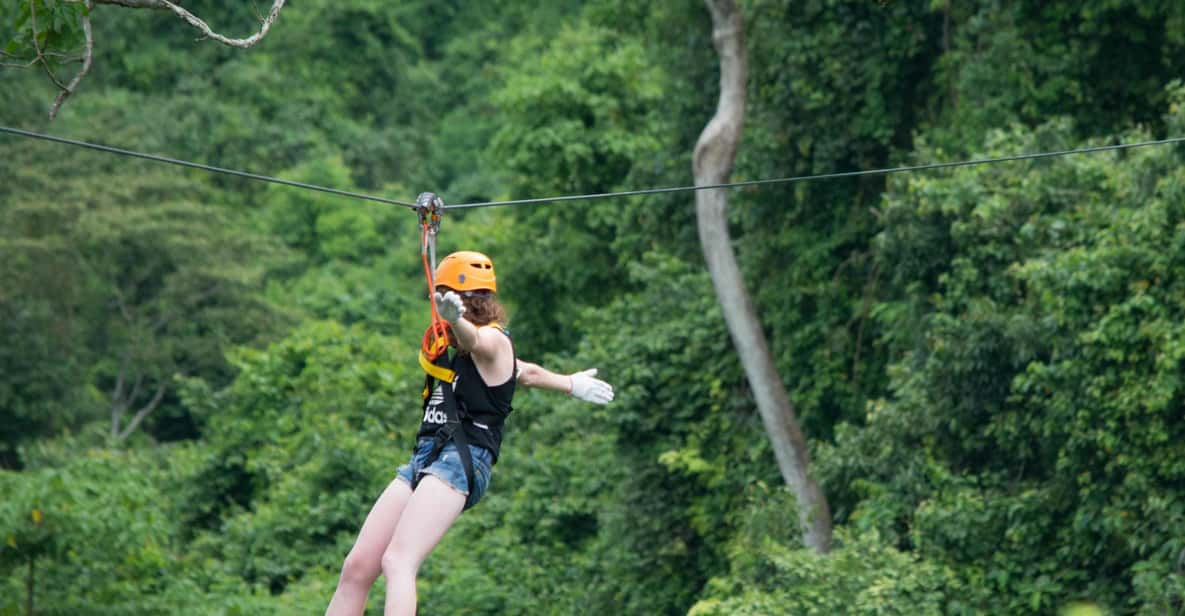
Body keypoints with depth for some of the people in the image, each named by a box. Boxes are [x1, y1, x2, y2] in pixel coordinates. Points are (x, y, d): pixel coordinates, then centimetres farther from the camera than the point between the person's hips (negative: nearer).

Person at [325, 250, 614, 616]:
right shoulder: (449, 348, 24)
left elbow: (472, 339, -30)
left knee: (397, 562, -27)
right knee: (356, 568, -3)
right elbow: (527, 373, 38)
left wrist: (456, 320, -54)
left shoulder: (492, 341, -2)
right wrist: (572, 384, 56)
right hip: (423, 460, 8)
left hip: (462, 461, -8)